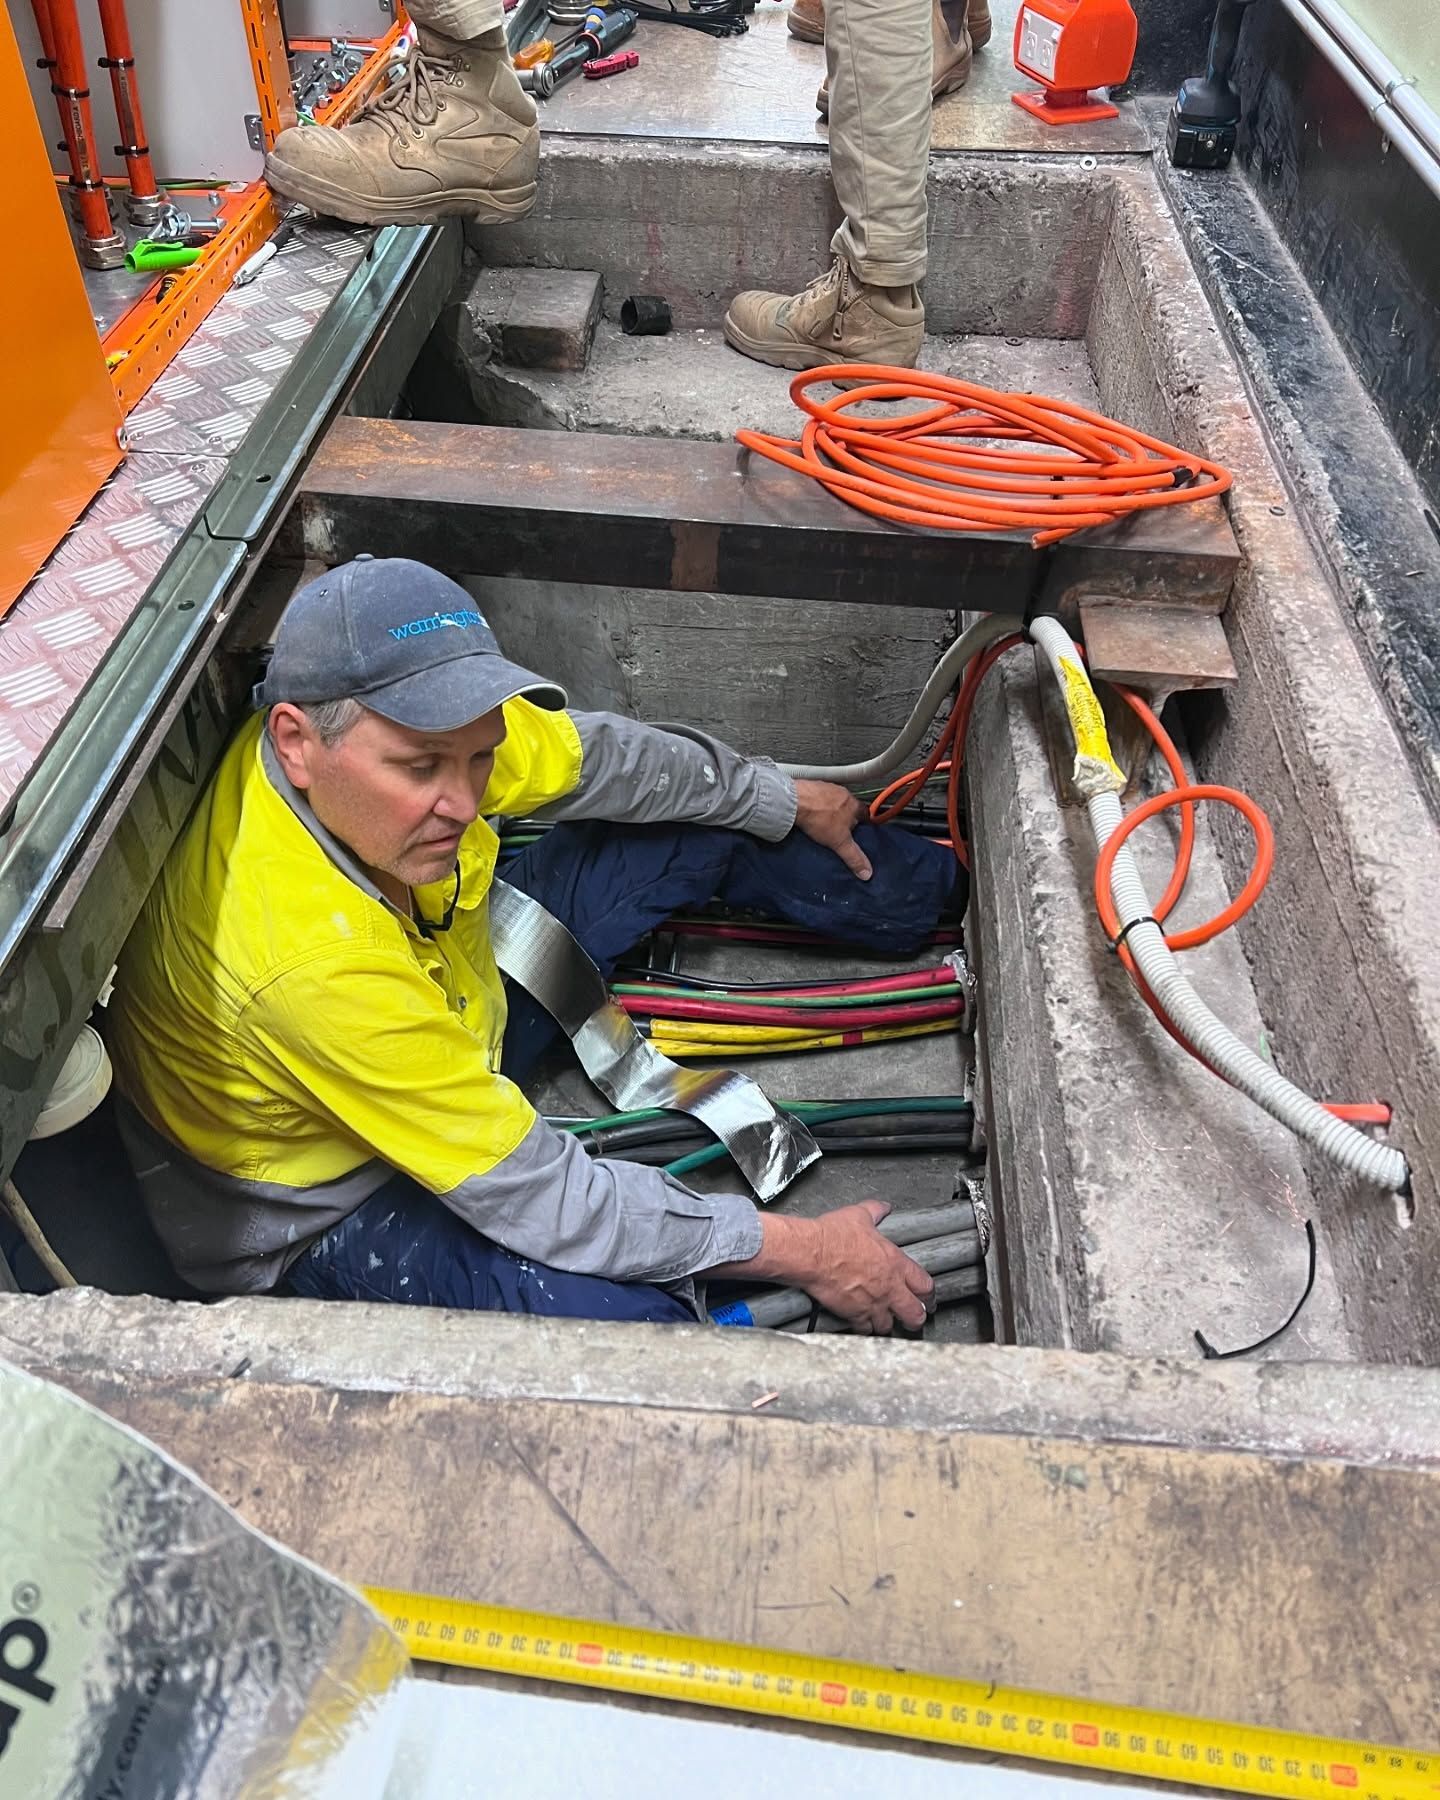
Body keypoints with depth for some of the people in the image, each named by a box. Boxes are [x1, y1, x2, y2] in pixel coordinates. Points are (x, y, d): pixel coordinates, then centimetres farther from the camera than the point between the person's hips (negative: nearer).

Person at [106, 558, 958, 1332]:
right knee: (635, 1318, -35)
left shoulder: (406, 719, -22)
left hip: (447, 1012, 8)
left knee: (697, 817, 3)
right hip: (328, 1206, -7)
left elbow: (596, 753, -3)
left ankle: (910, 887, 27)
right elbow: (542, 1198, -34)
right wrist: (802, 1251, -27)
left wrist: (789, 799, 9)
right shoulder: (310, 963, -42)